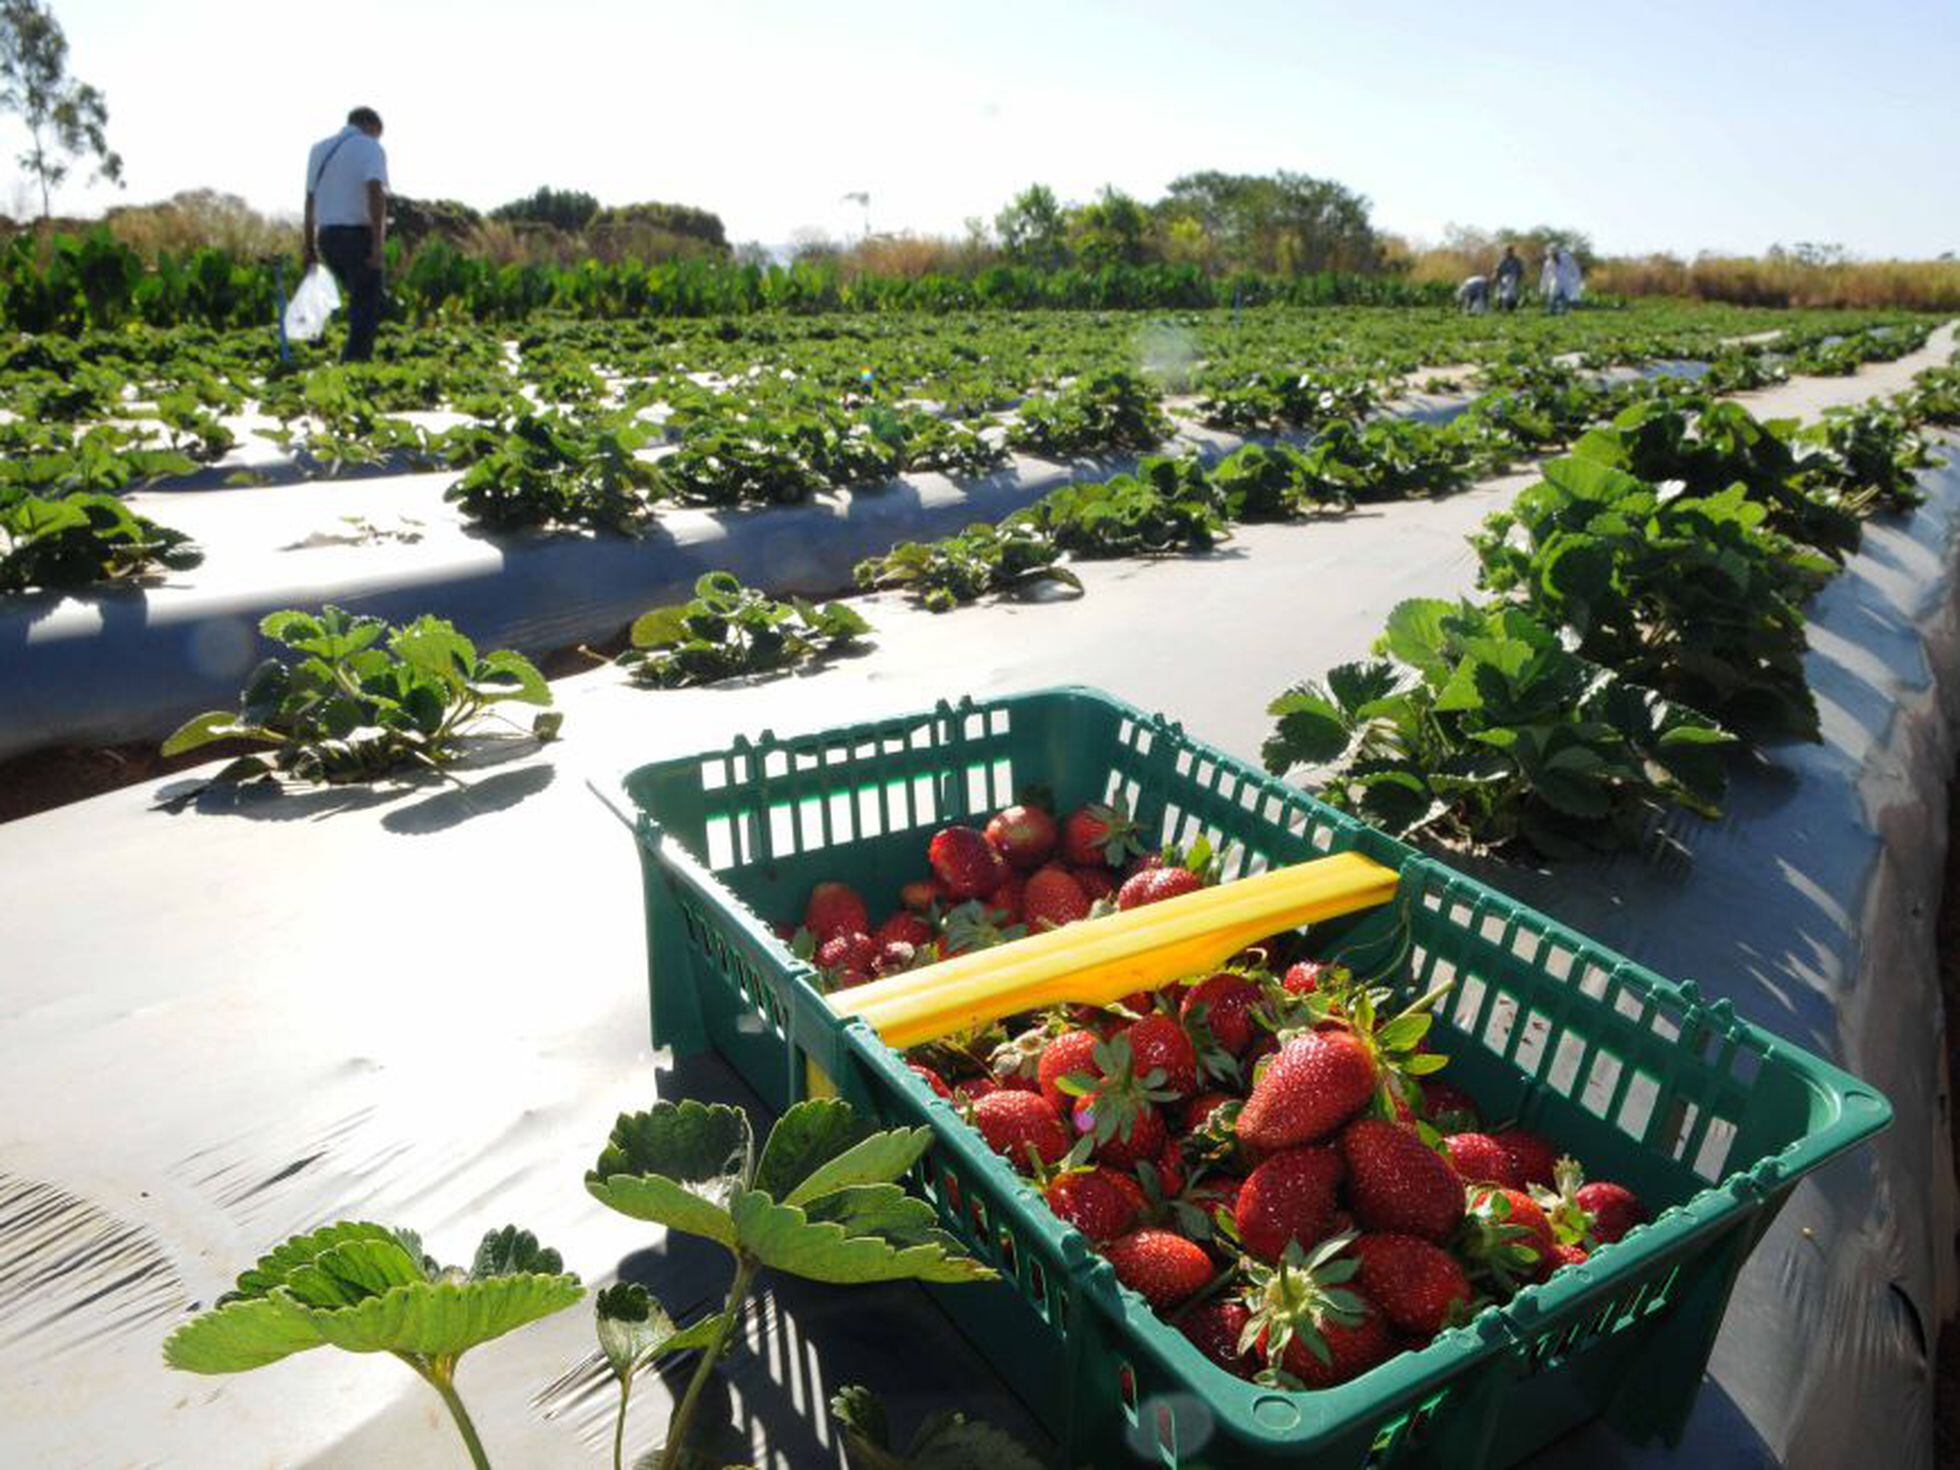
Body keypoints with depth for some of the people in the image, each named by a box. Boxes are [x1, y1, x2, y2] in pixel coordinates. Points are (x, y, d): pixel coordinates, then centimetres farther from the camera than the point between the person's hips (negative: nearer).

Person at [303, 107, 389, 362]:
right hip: (358, 235, -7)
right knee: (366, 305, -2)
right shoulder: (370, 148, -3)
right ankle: (354, 360, -8)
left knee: (361, 299, 21)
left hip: (326, 236, 7)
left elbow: (310, 199, 17)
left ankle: (360, 355, 17)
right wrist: (378, 243, -21)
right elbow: (376, 194, -17)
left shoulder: (319, 149, 17)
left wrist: (309, 245, 19)